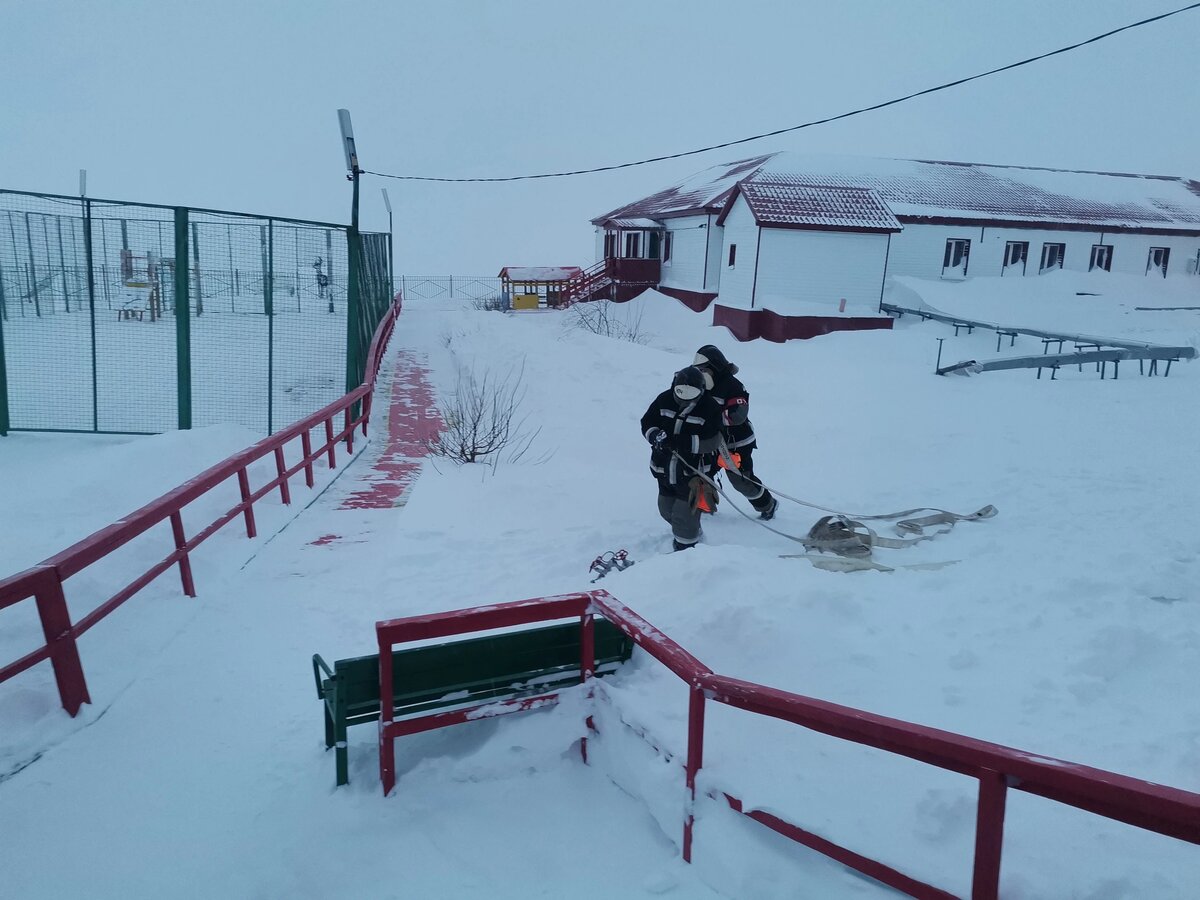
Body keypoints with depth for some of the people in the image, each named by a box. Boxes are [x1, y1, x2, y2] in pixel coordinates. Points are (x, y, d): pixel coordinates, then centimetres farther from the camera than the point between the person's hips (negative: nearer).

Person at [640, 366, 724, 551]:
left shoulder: (710, 408, -15)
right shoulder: (664, 399, -6)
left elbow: (711, 442, -21)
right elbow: (646, 423, 2)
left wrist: (681, 442, -31)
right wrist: (656, 436, -22)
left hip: (692, 472, -5)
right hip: (664, 468, 5)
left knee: (685, 516, -6)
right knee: (667, 510, 19)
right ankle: (685, 535, 46)